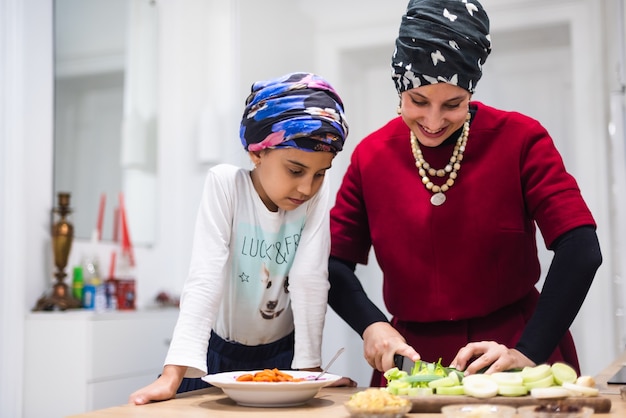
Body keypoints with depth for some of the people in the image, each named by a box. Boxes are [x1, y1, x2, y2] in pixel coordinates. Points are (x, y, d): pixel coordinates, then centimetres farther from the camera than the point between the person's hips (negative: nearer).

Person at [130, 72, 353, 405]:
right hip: (217, 350, -1)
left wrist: (309, 366, -18)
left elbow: (310, 280, -16)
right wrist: (173, 375, -32)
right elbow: (205, 279, -26)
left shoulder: (317, 194, -14)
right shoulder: (225, 184, -19)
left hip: (281, 352, 1)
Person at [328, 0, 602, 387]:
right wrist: (371, 325, -13)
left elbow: (580, 249, -12)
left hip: (516, 345, -1)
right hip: (413, 358, 2)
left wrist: (529, 352, -20)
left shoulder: (520, 139, -4)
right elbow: (336, 261, 5)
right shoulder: (370, 156, 3)